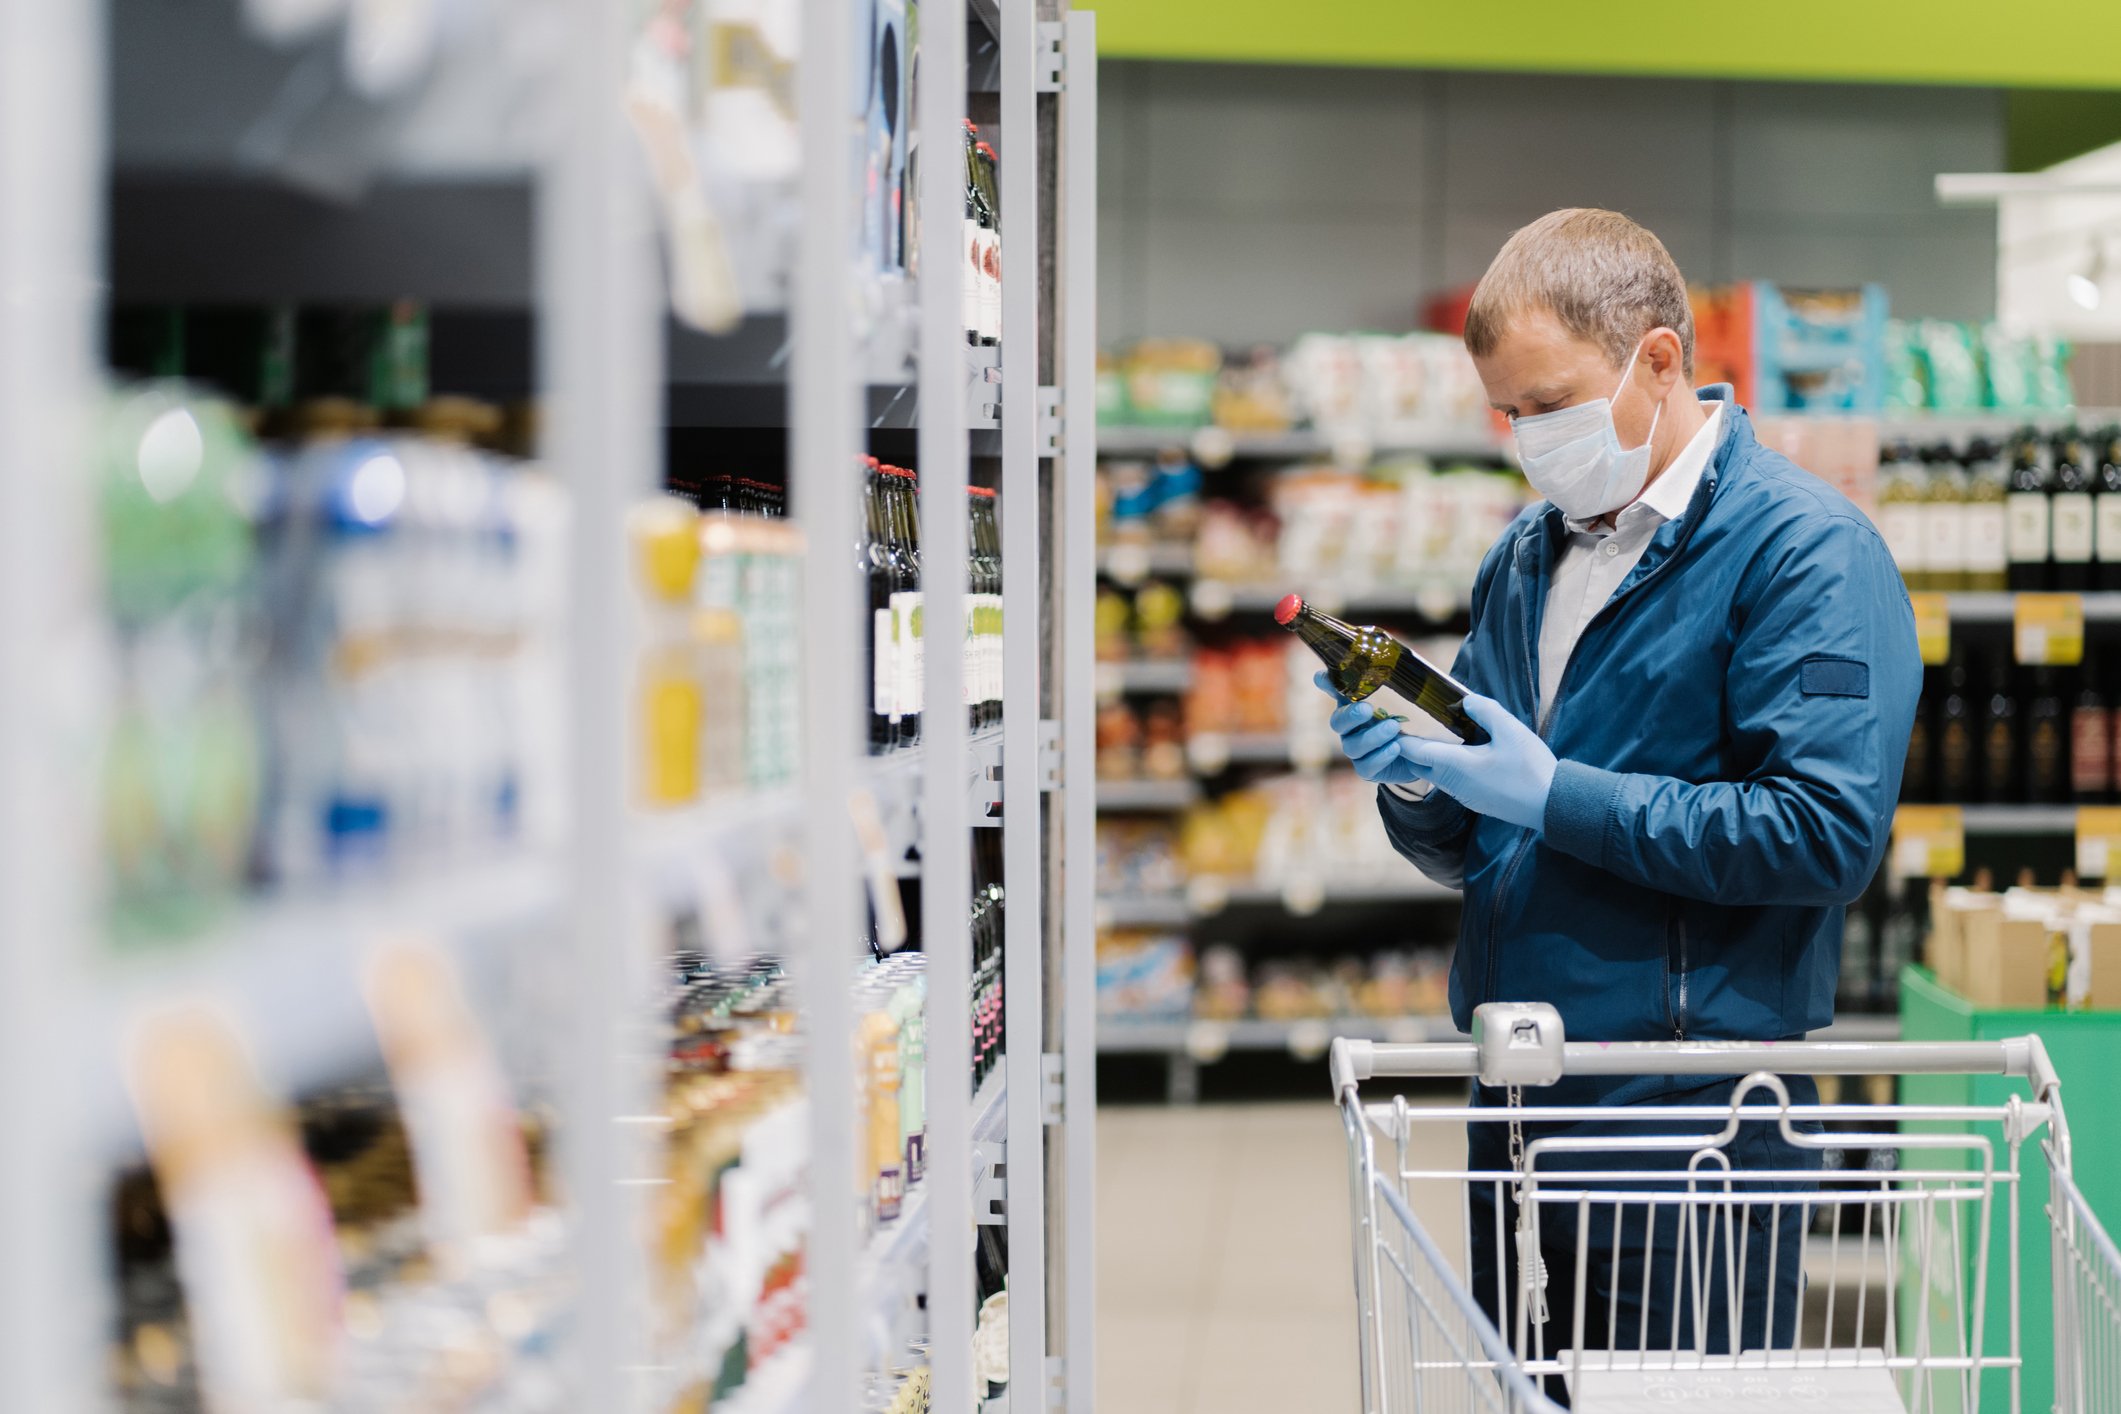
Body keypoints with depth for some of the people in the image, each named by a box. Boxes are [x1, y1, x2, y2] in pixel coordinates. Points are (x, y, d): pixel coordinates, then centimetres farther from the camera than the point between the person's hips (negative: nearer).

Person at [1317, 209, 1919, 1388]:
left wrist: (1553, 793, -18)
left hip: (1695, 1115, -7)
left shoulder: (1806, 550, -9)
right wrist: (1418, 785, -6)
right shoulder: (1527, 558, 15)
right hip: (1515, 1114, 7)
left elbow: (1826, 832, -20)